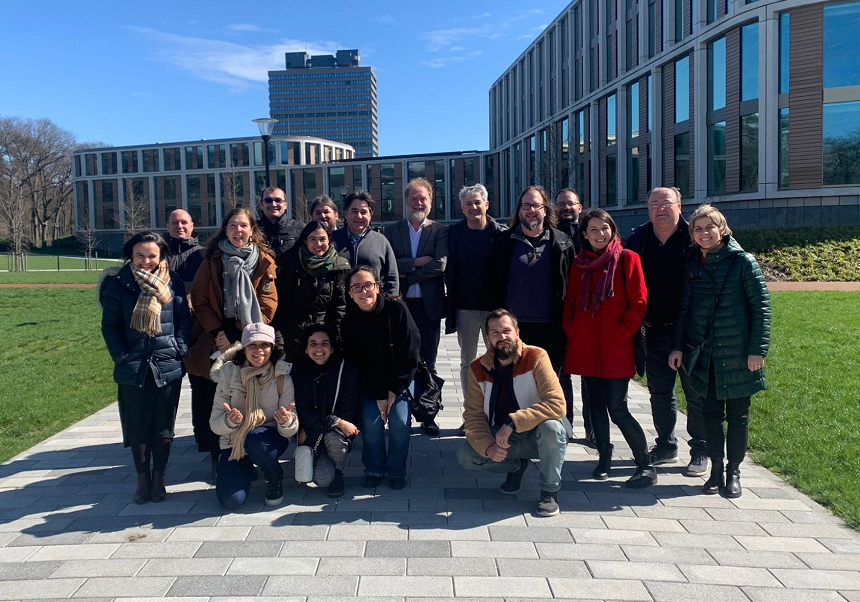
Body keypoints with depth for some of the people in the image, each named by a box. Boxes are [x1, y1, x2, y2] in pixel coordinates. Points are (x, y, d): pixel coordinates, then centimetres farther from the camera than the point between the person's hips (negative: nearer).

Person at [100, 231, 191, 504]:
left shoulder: (173, 282, -1)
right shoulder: (119, 284, -2)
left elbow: (184, 318, 2)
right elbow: (110, 325, 1)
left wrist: (178, 349, -8)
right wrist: (122, 356, -8)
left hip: (168, 366, 0)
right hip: (133, 368, 0)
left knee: (163, 426, 8)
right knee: (137, 426, 8)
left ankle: (158, 478, 22)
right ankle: (142, 479, 23)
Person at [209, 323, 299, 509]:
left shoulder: (282, 378, -13)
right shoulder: (229, 374, -12)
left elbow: (291, 430, -14)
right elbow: (214, 425, -11)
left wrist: (287, 421, -38)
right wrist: (229, 421, -34)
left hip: (268, 439, -1)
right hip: (234, 444, 1)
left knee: (256, 438, -36)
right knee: (231, 500, -18)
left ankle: (275, 477, -3)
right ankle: (247, 470, 17)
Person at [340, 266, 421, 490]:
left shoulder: (397, 308, -18)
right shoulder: (348, 319, -13)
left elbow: (409, 352, -16)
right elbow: (356, 361, -10)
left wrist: (395, 390, -16)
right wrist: (378, 395, -15)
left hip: (401, 378, -1)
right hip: (369, 382, 1)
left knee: (400, 421, -17)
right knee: (371, 422, -16)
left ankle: (396, 471, 6)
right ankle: (374, 469, 9)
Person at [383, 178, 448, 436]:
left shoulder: (440, 231, 4)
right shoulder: (391, 231, 8)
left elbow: (440, 265, -11)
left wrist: (405, 275, -10)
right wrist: (416, 262, -14)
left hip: (428, 305, -1)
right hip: (399, 305, 1)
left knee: (427, 365, 7)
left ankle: (429, 417, 17)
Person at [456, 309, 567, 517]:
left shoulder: (536, 357, -19)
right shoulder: (478, 368, -6)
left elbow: (556, 404, -29)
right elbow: (473, 414, -6)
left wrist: (512, 422, -36)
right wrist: (488, 447, -24)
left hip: (537, 435, -3)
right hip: (501, 437, 4)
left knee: (552, 427, -36)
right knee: (465, 456, -18)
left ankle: (549, 492, -9)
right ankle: (518, 465, 11)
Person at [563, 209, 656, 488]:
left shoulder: (627, 259, -3)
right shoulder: (579, 263, 10)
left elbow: (638, 304, -6)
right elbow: (570, 302, 14)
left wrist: (621, 334, -10)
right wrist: (572, 332, 3)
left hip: (616, 349, -4)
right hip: (585, 347, 4)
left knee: (618, 410, -6)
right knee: (596, 404, 12)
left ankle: (646, 466, 8)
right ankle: (604, 457, 28)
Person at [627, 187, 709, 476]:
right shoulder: (638, 238, 5)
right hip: (655, 331, 4)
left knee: (696, 393, 5)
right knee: (659, 392, 13)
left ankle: (700, 452, 18)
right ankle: (666, 446, 27)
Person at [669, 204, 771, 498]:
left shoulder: (743, 262, -7)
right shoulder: (692, 266, 5)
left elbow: (761, 307, -7)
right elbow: (685, 308, 11)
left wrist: (758, 349, -11)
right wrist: (678, 346, 7)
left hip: (737, 355, -3)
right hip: (703, 355, 3)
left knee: (738, 416, 9)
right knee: (712, 413, 11)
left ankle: (733, 471, 23)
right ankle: (716, 467, 23)